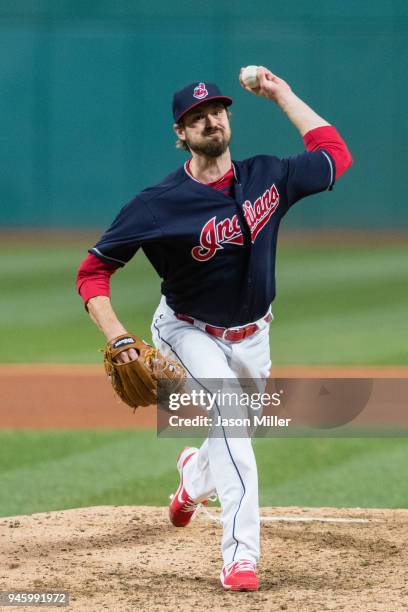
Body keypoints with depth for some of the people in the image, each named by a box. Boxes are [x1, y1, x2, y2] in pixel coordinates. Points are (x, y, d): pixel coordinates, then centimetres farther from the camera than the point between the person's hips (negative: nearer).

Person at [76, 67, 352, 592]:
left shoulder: (266, 178, -9)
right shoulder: (159, 204, -22)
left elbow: (335, 155, 6)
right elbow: (93, 271, -18)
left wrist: (282, 96, 1)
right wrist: (118, 338, -31)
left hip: (251, 337, 5)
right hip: (187, 332, -5)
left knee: (234, 430, 16)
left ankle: (195, 476, 55)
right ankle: (241, 554, -29)